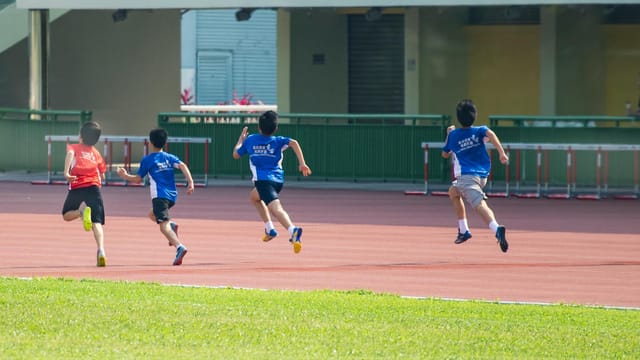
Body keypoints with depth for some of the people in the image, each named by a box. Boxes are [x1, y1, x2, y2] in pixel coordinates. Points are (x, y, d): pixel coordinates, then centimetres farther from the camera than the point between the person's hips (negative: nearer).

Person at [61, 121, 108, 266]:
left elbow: (70, 154, -12)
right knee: (97, 223, -5)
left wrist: (66, 173, -22)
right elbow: (102, 175, 18)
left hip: (77, 185, -2)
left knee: (66, 215, 19)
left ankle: (82, 213, -15)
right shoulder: (97, 154, 21)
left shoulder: (74, 147, 13)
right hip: (94, 186, 2)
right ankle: (101, 251, -27)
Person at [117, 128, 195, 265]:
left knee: (164, 226, -15)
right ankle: (171, 225, -1)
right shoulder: (170, 158, 14)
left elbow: (138, 179, 7)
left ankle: (179, 247, -39)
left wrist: (125, 176, 25)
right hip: (172, 196, 6)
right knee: (153, 215, 29)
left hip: (159, 196, -6)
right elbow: (182, 166, -4)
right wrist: (190, 182, -11)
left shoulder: (147, 160, 3)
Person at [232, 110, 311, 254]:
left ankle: (293, 230, -46)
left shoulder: (250, 140, 13)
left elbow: (236, 154, 27)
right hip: (278, 180, 4)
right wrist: (302, 163, -10)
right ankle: (269, 229, 20)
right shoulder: (278, 141, 12)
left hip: (263, 180, -4)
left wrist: (241, 138, 43)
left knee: (276, 208, -19)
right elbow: (293, 143, -7)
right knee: (253, 196, 29)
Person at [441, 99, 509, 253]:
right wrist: (502, 153, -20)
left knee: (480, 205, -24)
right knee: (453, 191, 29)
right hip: (483, 175, 5)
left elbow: (445, 154, 25)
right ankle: (463, 231, 27)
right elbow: (490, 134, -15)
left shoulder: (453, 135, 8)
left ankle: (497, 228, -52)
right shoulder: (479, 131, 9)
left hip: (466, 176, -5)